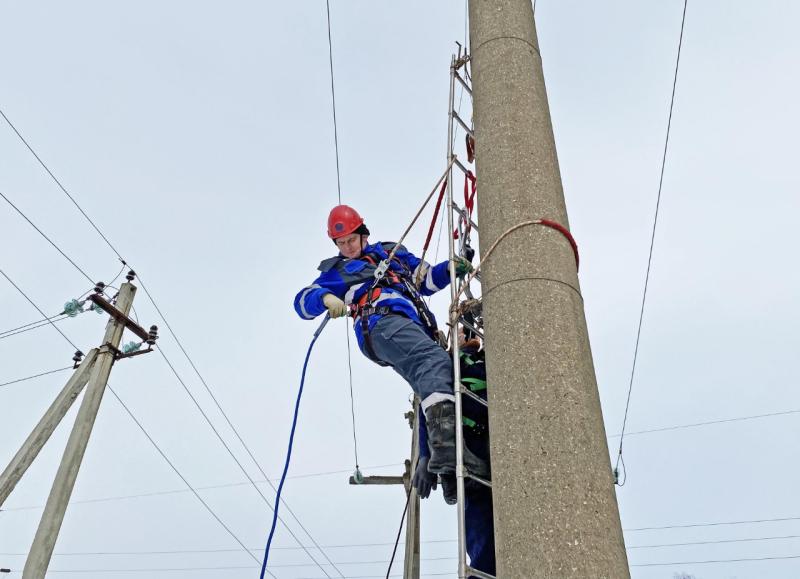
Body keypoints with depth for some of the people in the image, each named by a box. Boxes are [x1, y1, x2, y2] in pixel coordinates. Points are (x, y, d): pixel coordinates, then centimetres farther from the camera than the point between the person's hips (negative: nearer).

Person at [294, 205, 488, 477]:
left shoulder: (393, 252, 37)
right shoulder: (338, 270, 26)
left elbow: (426, 279, 37)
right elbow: (303, 301, 13)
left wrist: (449, 268, 16)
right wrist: (326, 297, -10)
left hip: (417, 327, 7)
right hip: (384, 323, -7)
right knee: (434, 359, -33)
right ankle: (445, 444, -52)